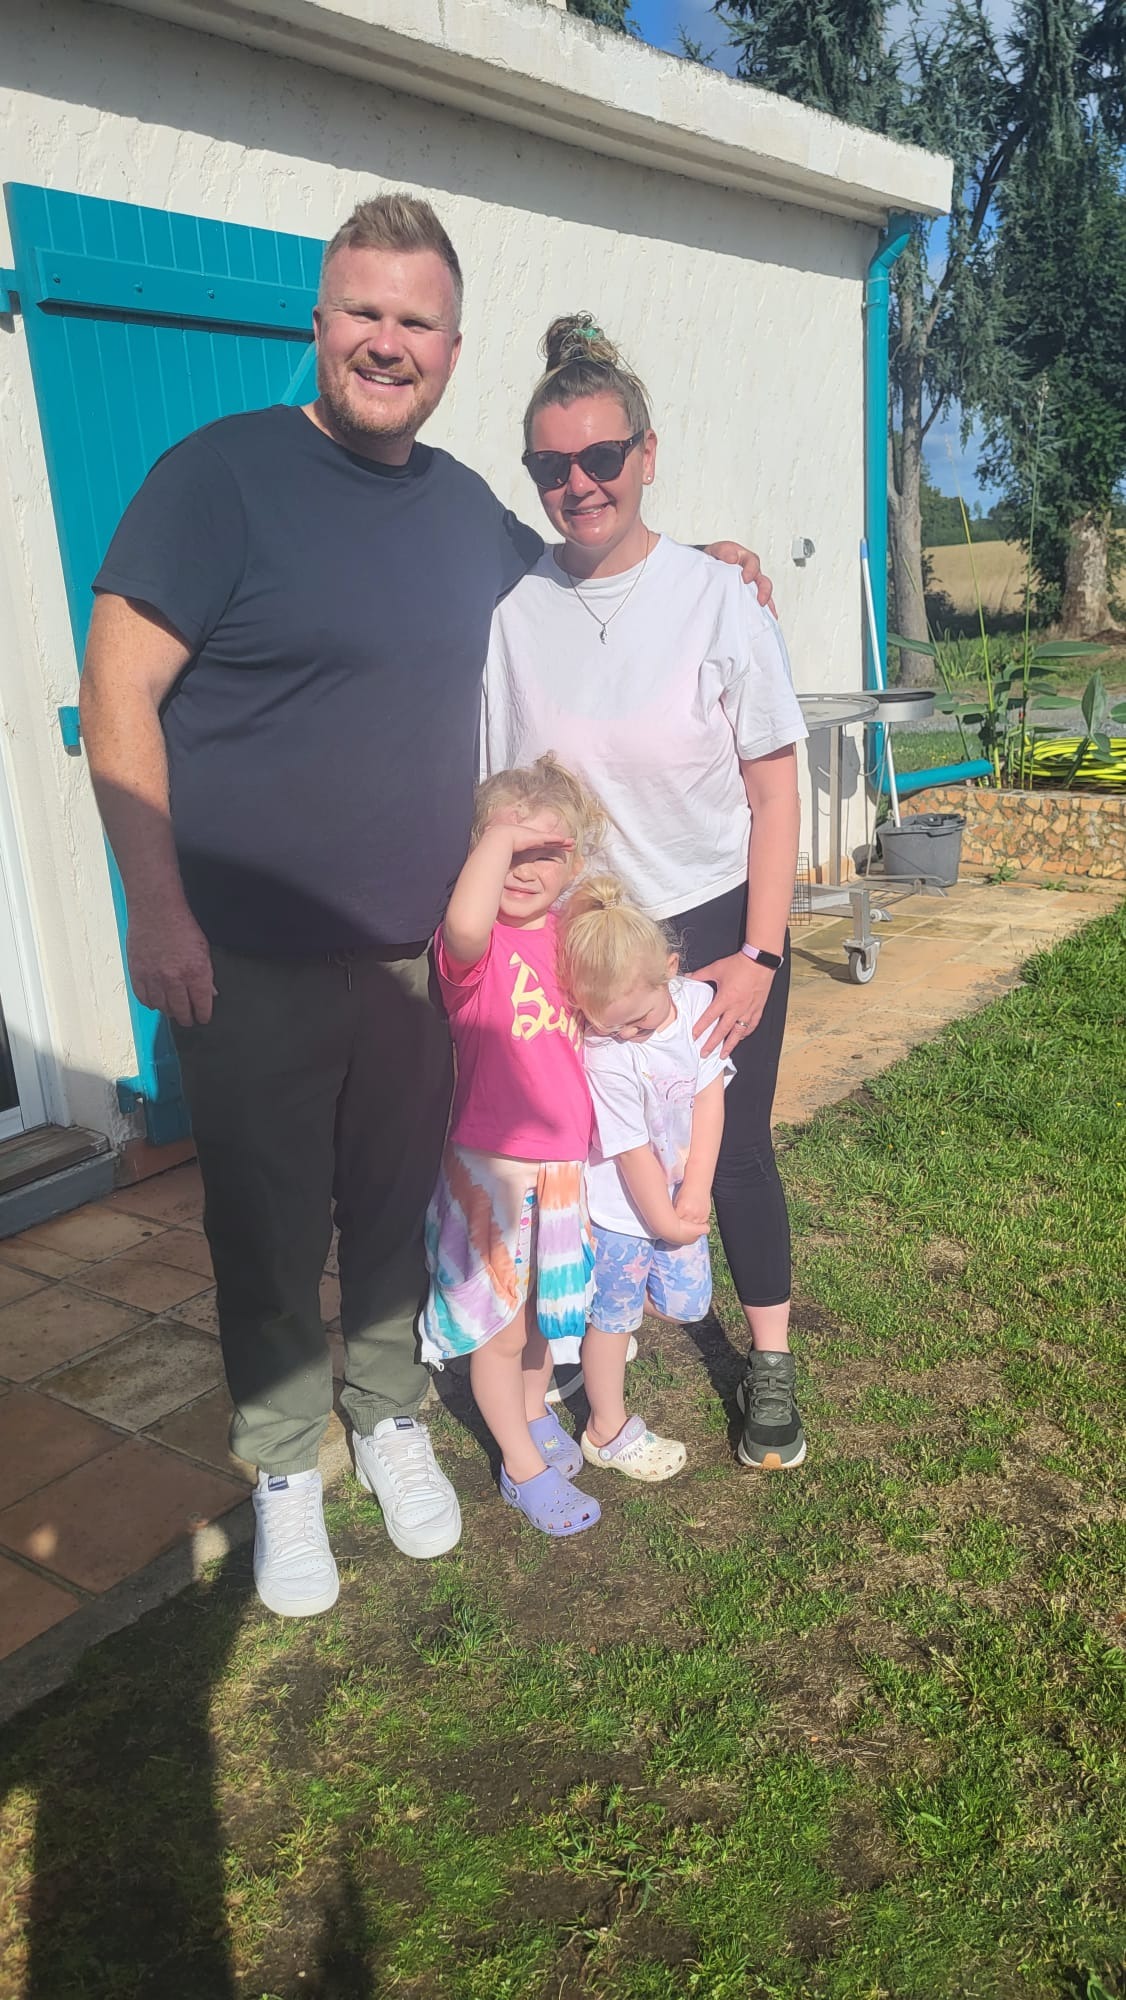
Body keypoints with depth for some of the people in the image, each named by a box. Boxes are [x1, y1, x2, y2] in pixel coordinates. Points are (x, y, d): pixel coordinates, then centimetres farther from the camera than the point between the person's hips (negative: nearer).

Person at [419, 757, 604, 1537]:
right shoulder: (479, 948, -19)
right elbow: (464, 927, -46)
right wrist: (500, 834, -40)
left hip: (565, 1164, 6)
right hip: (493, 1170, -6)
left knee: (548, 1310, 24)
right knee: (501, 1327, 11)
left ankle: (535, 1414, 49)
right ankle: (524, 1467, 30)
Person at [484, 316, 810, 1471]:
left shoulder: (717, 598, -7)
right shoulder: (509, 610, -4)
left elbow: (773, 787, -5)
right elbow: (490, 802, 1)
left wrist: (758, 956, -9)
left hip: (715, 929, -1)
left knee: (732, 1149, 6)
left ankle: (770, 1365, 27)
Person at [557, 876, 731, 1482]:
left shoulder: (698, 1000, -13)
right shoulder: (604, 1057, -28)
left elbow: (709, 1099, -10)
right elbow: (633, 1153, -21)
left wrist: (696, 1191, -14)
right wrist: (667, 1222, -11)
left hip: (678, 1198, 6)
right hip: (622, 1211, -5)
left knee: (686, 1301, 15)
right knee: (613, 1317, 10)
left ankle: (610, 1316, 43)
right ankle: (607, 1431, 30)